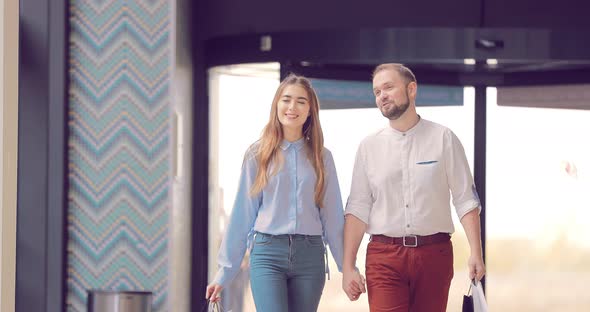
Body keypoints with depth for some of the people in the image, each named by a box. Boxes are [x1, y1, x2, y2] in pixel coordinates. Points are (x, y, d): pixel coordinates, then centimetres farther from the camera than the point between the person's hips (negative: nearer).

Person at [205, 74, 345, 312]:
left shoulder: (321, 157, 10)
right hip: (267, 255, -2)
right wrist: (224, 272, 6)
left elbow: (332, 215, 11)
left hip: (310, 256, 2)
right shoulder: (258, 155, 6)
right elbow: (242, 213, 7)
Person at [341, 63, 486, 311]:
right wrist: (348, 266, -1)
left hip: (434, 254, 0)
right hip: (384, 257, 0)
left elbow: (466, 200, 1)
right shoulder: (369, 146, 8)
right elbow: (357, 209, 6)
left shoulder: (443, 139, 4)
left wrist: (476, 253, -10)